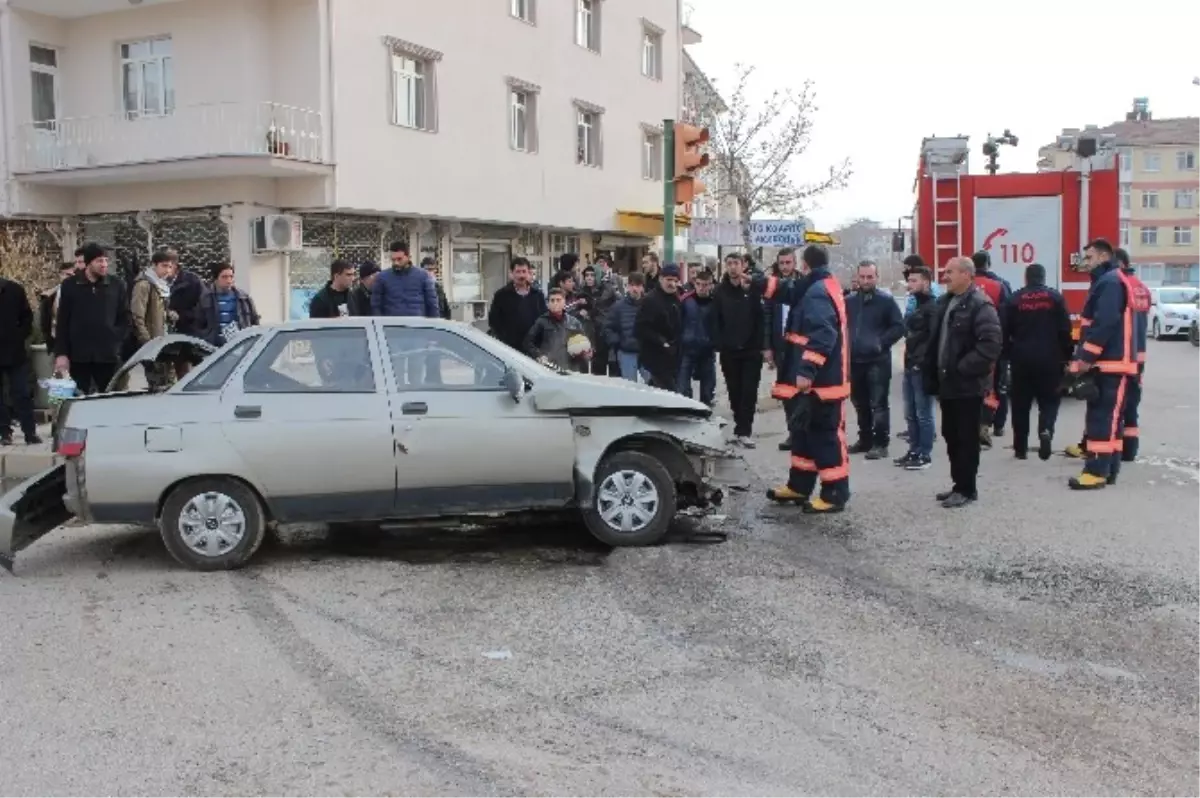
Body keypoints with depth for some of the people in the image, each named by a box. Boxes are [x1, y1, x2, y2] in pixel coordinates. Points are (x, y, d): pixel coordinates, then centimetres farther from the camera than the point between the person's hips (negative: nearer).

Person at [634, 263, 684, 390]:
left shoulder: (676, 300, 12)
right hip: (656, 358, -8)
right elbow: (640, 328, -20)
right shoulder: (650, 300, -13)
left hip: (673, 358, 8)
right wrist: (661, 341, -23)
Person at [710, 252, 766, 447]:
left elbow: (762, 317, -8)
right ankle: (742, 428, 18)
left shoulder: (753, 289, 0)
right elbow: (714, 320, 1)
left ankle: (743, 431, -1)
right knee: (735, 392, 7)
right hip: (729, 351, 2)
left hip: (751, 350, -2)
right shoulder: (720, 291, 5)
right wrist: (718, 345, -7)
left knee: (749, 392, -3)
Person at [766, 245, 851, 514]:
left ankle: (835, 493, 0)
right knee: (805, 430, 17)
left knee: (825, 434, -6)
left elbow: (822, 335, -29)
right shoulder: (825, 287, 16)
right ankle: (799, 485, 26)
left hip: (820, 380, -11)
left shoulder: (817, 292, -18)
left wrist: (807, 370, -31)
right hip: (818, 378, 11)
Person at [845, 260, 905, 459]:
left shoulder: (886, 300, -4)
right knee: (860, 403, 14)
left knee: (879, 404, -6)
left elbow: (899, 327, -6)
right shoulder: (849, 301, 8)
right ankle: (865, 439, 26)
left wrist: (882, 342, -15)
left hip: (878, 361, -5)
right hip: (855, 360, 5)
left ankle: (881, 444, -1)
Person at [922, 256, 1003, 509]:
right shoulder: (945, 302, 14)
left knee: (966, 438, -2)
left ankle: (967, 489, 6)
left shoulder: (980, 305, -14)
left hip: (968, 385, -9)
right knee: (951, 436, 14)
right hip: (948, 384, 9)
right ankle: (959, 484, 25)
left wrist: (963, 368, -22)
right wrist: (932, 376, 13)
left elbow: (992, 344, -24)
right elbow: (935, 341, 19)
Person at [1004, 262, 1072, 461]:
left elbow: (1005, 331, 0)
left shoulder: (1015, 299, 2)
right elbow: (1065, 330, -2)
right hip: (1049, 359, 0)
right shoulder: (1055, 298, 1)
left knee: (1021, 404, 8)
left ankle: (1020, 448, 10)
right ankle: (1045, 431, -18)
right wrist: (1067, 355, 5)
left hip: (1022, 359, 1)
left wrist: (1007, 355, 9)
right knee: (1049, 400, 10)